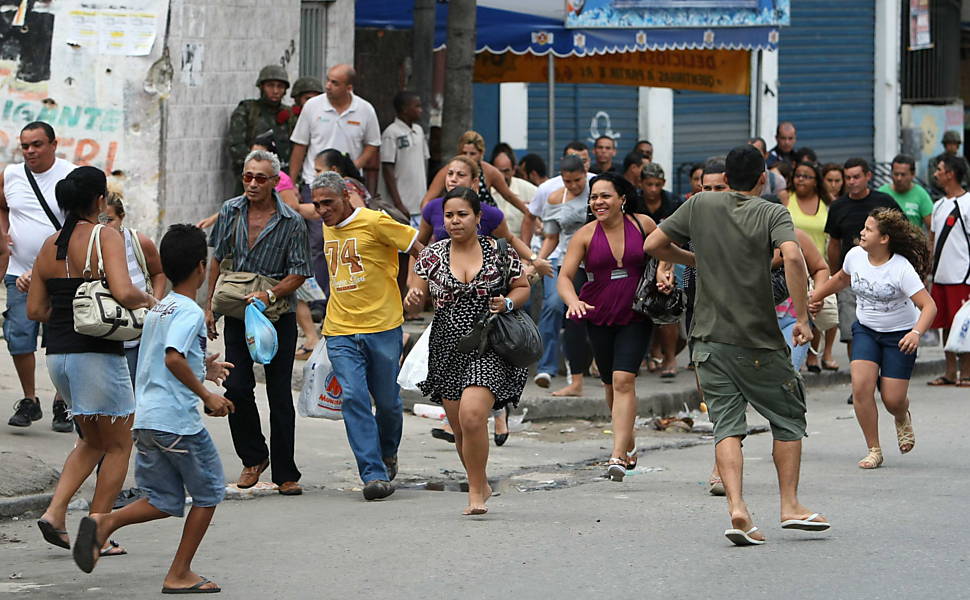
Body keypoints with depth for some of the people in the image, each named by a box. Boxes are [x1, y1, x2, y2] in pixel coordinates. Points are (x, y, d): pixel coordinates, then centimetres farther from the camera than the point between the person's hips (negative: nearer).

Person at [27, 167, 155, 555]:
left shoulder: (50, 245, 8)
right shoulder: (105, 237, -11)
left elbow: (35, 310, 10)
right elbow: (123, 292, -24)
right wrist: (149, 301, -5)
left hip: (58, 355, 7)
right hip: (97, 353, -7)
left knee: (93, 441, 22)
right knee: (118, 445, 10)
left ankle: (55, 511, 5)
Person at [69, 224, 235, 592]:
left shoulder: (157, 310, 17)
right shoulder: (190, 312, -11)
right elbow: (173, 358, -25)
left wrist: (200, 371, 29)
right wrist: (205, 395, -18)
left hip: (145, 420, 8)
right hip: (178, 421, -8)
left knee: (163, 501, 13)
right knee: (208, 493, 9)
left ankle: (104, 522, -11)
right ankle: (180, 575, 9)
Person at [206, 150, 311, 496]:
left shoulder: (291, 221, -8)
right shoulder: (230, 211, 3)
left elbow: (299, 273, -6)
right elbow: (218, 259, 13)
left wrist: (270, 295, -21)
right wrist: (209, 306, 10)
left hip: (278, 315, -3)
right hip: (237, 315, 3)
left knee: (280, 395, 0)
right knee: (236, 389, -6)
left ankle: (285, 474, 7)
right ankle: (253, 457, 16)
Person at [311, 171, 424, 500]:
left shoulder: (375, 222, -8)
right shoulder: (328, 228, 13)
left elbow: (419, 251, -5)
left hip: (382, 327, -4)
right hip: (341, 333, 4)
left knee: (388, 402, 6)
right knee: (354, 399, -11)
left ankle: (387, 454, 35)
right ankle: (374, 474, -11)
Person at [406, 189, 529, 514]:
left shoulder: (499, 252, 1)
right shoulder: (433, 255, 6)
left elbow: (523, 288, 11)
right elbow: (418, 298, 8)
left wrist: (508, 303, -10)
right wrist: (412, 300, -15)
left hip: (488, 348, -3)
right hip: (448, 349, 3)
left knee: (472, 416, -21)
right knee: (460, 428, 7)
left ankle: (476, 491, -8)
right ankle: (481, 487, 29)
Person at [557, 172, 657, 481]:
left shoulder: (642, 224, -3)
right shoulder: (585, 235, -5)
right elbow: (564, 276, -11)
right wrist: (573, 302, -30)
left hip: (635, 317, -2)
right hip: (599, 318, 2)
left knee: (624, 380, -16)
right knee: (611, 383, 12)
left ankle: (618, 455, -21)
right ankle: (629, 442, 36)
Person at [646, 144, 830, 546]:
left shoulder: (700, 205, 5)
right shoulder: (772, 214, -4)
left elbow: (653, 245, 7)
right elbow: (792, 257, -23)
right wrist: (802, 317, -18)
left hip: (709, 339, 2)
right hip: (759, 341, -2)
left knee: (726, 423, 0)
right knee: (788, 417, 14)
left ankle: (736, 506, -18)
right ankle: (790, 505, 12)